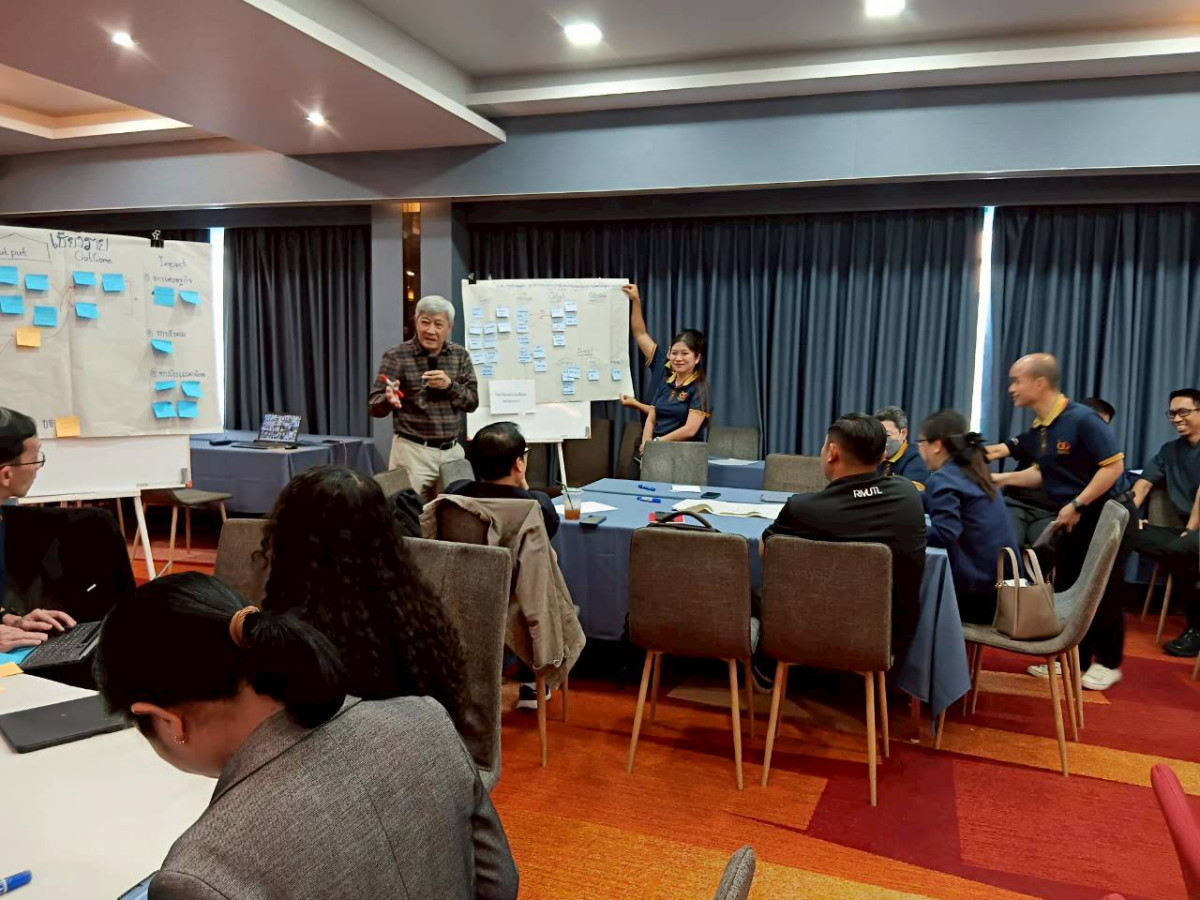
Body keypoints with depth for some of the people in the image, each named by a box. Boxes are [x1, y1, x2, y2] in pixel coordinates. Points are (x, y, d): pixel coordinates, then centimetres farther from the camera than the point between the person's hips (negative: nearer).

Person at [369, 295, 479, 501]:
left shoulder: (460, 355, 6)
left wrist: (450, 385, -15)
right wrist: (388, 399, -31)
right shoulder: (397, 356, -5)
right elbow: (375, 407, -9)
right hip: (413, 451, -4)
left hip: (452, 451, 4)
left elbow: (472, 402, 4)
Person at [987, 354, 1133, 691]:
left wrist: (1077, 504, -23)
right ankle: (1073, 658, 25)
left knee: (1102, 593, 2)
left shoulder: (1082, 419, -22)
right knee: (1066, 590, 12)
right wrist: (1000, 478, 1)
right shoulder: (1038, 429, 2)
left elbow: (1113, 465, -23)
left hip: (1102, 515, -8)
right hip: (1071, 519, 8)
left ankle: (1107, 664, 18)